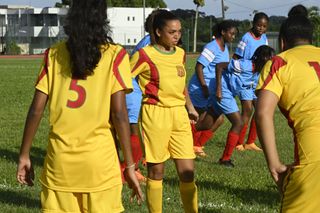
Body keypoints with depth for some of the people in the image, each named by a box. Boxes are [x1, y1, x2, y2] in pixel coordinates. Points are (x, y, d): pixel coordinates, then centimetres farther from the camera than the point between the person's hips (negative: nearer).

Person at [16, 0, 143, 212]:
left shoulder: (53, 54, 3)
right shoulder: (115, 55, -3)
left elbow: (36, 110, 1)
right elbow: (119, 114, -8)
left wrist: (24, 155, 10)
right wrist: (130, 165, -2)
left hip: (60, 159, 2)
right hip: (99, 159, -2)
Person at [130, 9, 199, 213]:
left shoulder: (180, 54, 9)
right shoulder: (145, 55, -10)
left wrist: (190, 107, 28)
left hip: (180, 115, 5)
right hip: (155, 114, -5)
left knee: (188, 172, 2)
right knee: (156, 171, 4)